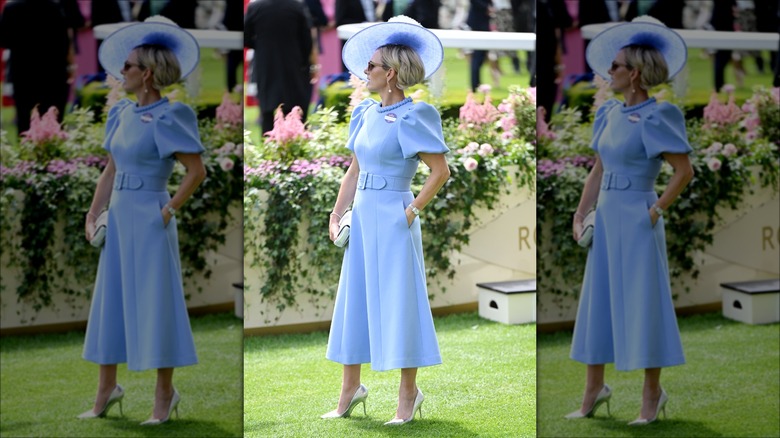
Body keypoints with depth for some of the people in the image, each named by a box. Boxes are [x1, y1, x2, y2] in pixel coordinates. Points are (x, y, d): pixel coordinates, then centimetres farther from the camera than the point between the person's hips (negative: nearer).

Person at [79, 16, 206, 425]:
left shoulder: (167, 117, -13)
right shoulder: (123, 113, 10)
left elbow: (197, 171, -17)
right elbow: (111, 171, 15)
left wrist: (169, 211, -12)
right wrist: (92, 215, 8)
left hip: (149, 222, -8)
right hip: (119, 220, 8)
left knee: (155, 305, -1)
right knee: (109, 302, 11)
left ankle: (165, 393, 10)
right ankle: (107, 388, 21)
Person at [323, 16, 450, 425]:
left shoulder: (411, 117, -12)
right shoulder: (367, 113, 10)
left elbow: (441, 170, -15)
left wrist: (412, 211, -13)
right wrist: (336, 215, 9)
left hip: (392, 219, -8)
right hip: (362, 217, 8)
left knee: (398, 302, 0)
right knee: (354, 300, 11)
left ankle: (409, 392, 11)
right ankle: (350, 389, 21)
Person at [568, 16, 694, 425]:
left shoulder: (655, 117, -13)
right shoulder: (611, 114, 10)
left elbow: (684, 171, -17)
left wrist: (656, 211, -12)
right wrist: (579, 215, 9)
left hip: (637, 222, -8)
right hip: (606, 220, 8)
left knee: (643, 306, 0)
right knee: (597, 303, 11)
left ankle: (652, 393, 12)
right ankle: (594, 389, 21)